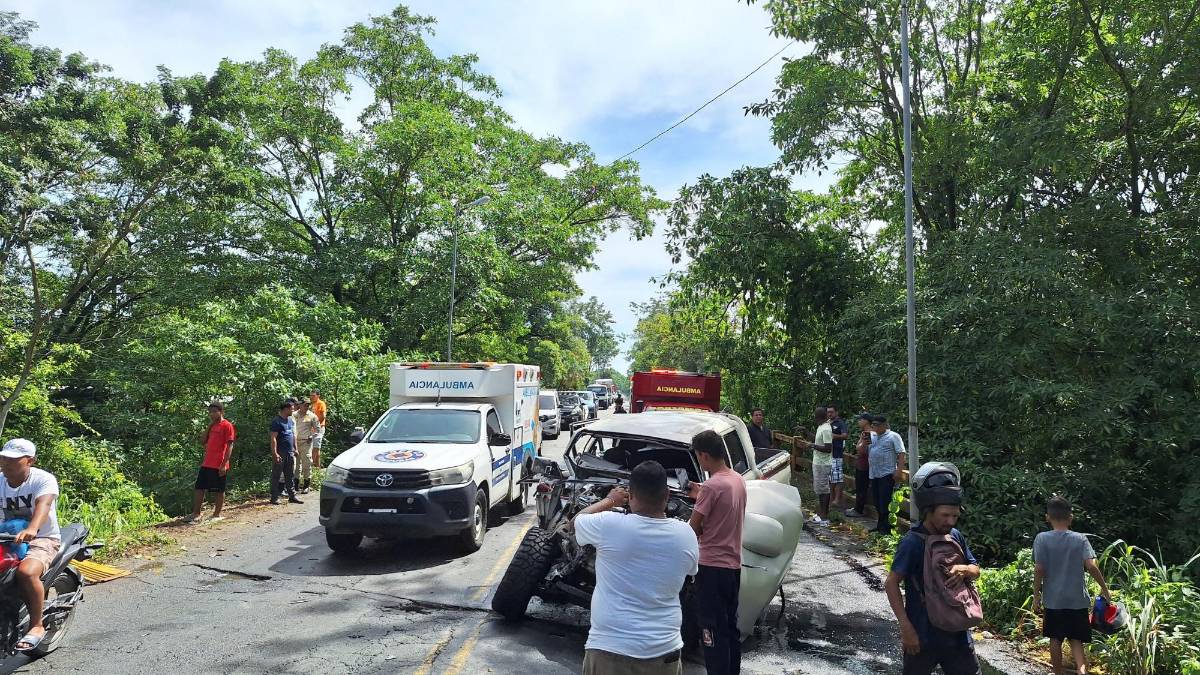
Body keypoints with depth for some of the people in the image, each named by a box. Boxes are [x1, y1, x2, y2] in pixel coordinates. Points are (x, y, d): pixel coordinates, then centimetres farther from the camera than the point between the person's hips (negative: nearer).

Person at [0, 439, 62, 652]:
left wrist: (31, 529, -52)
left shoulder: (44, 479, -14)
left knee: (26, 572, -32)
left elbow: (43, 505, -32)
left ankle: (36, 626, -16)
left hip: (43, 540, -6)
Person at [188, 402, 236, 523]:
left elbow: (230, 446, -13)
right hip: (206, 464, 8)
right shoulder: (212, 426, 15)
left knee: (218, 490, 2)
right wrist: (210, 425, 6)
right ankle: (196, 514, 18)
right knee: (199, 488, 10)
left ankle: (217, 515, 10)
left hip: (218, 466, -8)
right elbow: (204, 441, 13)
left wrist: (224, 464, -19)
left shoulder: (227, 425, -9)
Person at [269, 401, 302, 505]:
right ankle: (274, 497, 6)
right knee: (276, 476, 1)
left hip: (290, 453, 8)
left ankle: (292, 496, 14)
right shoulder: (277, 421, -10)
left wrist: (295, 449, 18)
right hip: (280, 454, -7)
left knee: (290, 476, 10)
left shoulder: (291, 420, 15)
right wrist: (274, 453, -21)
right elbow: (273, 438, -15)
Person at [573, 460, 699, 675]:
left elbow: (575, 521, 8)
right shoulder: (686, 534, -5)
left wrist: (608, 501, 22)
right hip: (664, 651, 3)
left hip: (609, 648, -3)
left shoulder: (609, 525, -14)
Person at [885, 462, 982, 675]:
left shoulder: (956, 537, -1)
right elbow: (891, 584, -19)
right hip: (922, 635, -5)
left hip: (956, 633, 6)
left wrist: (964, 569, -14)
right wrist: (906, 628, -21)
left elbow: (976, 570, 10)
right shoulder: (912, 542, -20)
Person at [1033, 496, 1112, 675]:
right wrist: (1104, 588, 1)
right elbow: (1091, 566, -13)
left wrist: (1036, 595, -1)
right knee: (1076, 639, 10)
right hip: (1077, 599, 1)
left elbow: (1039, 569, -10)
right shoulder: (1080, 539, -4)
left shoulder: (1042, 538, -8)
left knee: (1056, 639, 13)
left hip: (1053, 600, -1)